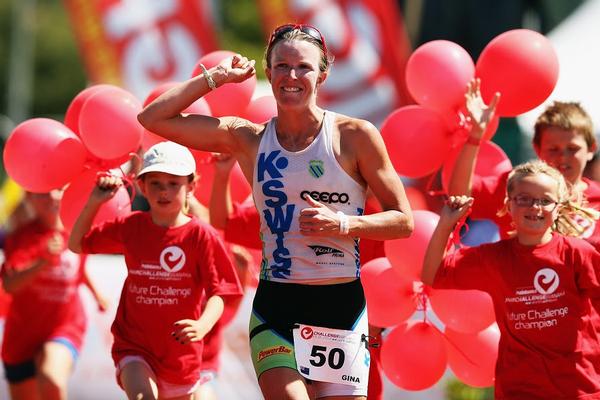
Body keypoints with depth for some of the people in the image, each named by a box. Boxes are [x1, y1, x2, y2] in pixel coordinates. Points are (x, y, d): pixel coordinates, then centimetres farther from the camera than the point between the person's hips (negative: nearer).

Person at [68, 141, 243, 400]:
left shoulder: (201, 236, -10)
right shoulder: (131, 227, 0)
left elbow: (217, 293, -13)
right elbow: (77, 244, 11)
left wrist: (202, 326, -33)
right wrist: (94, 203, -3)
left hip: (181, 351, 0)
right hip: (134, 346, 0)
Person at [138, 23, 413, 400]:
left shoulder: (355, 136, -1)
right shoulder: (248, 139, 6)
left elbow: (403, 221, 2)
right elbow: (153, 118, 4)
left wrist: (343, 224, -14)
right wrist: (216, 76, 4)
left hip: (341, 307, -1)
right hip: (276, 306, 1)